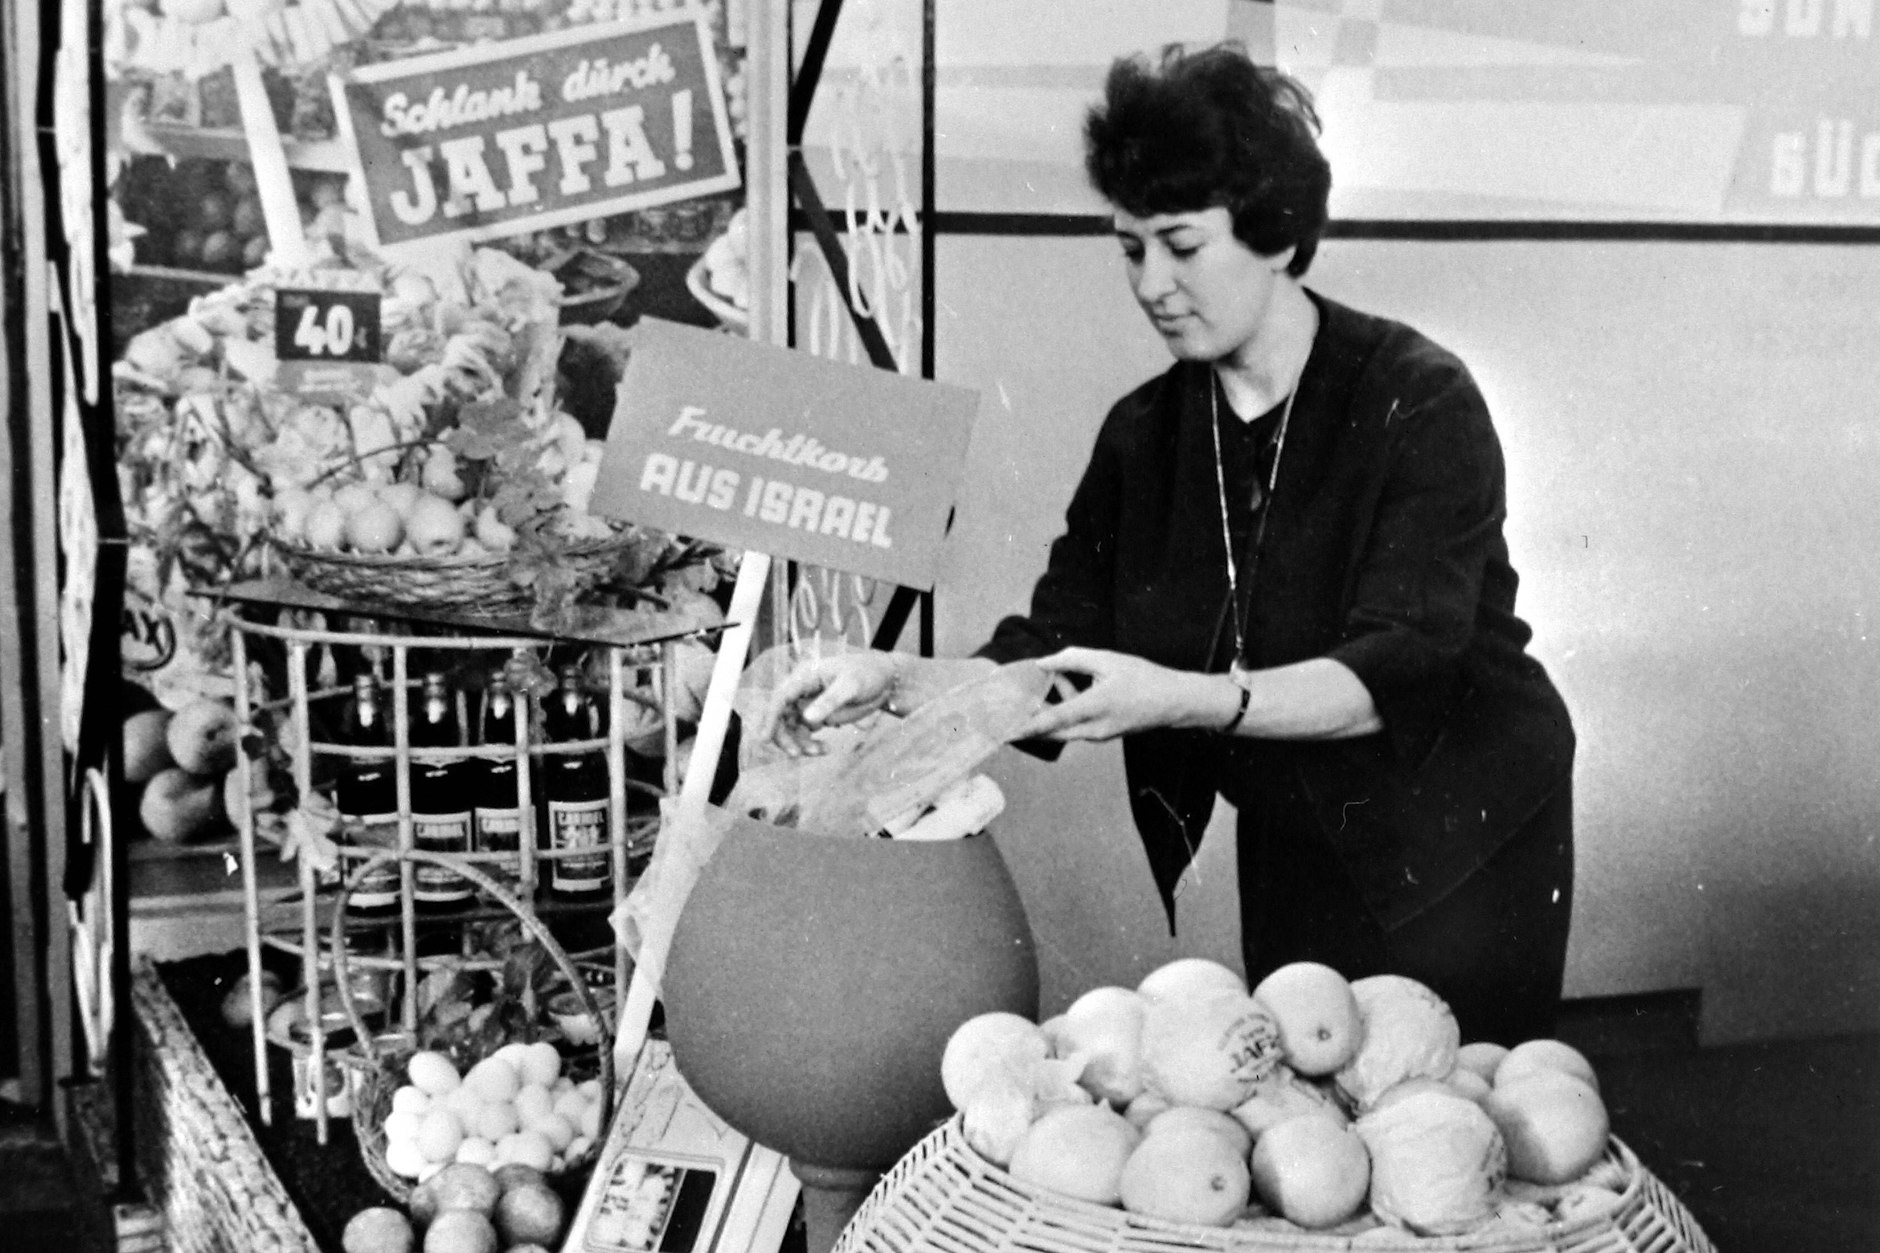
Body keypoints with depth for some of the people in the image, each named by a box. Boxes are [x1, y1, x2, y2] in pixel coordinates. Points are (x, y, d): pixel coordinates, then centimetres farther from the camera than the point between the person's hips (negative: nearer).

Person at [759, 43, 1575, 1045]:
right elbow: (1050, 656, -5)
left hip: (1460, 850, -4)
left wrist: (1182, 699, -38)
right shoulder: (1144, 435, -1)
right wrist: (899, 681, -22)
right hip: (1292, 857, 4)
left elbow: (1398, 670, -26)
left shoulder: (1419, 403, -16)